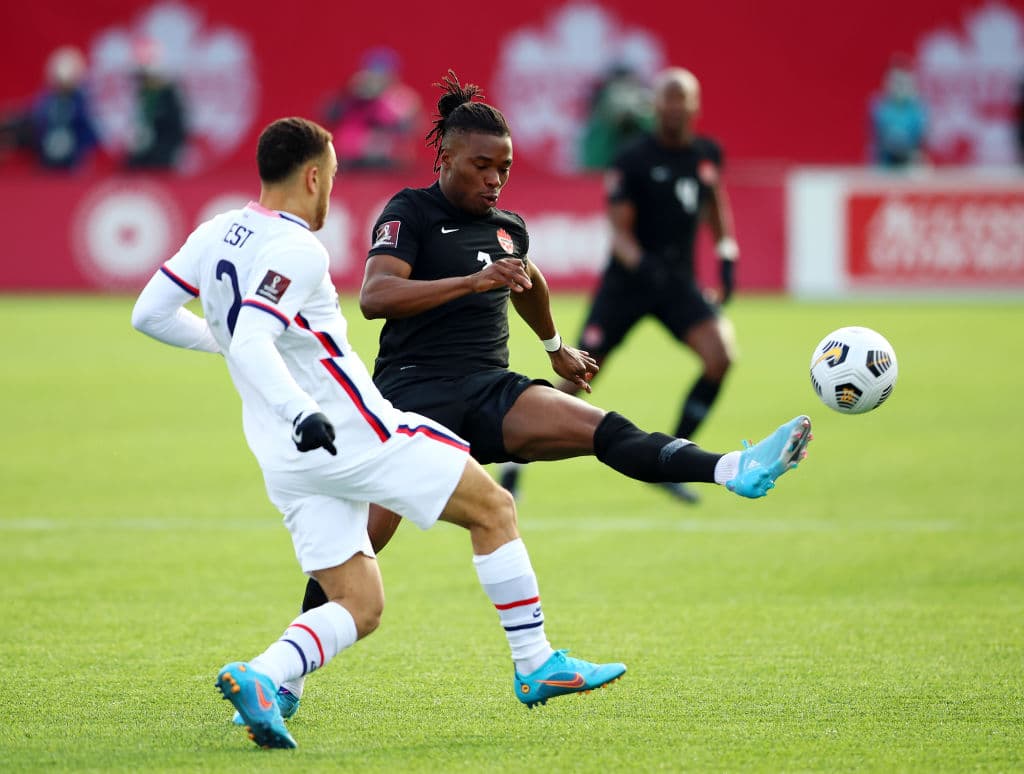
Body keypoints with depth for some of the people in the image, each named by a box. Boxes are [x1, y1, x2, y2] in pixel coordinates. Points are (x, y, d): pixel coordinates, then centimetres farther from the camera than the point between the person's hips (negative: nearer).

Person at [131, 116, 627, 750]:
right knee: (494, 508, 8)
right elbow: (252, 345, -28)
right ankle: (537, 666, 10)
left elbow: (149, 314, 14)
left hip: (287, 460, 8)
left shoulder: (214, 235, 9)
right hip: (353, 433, -8)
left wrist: (217, 337, 28)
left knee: (358, 607, 9)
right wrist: (302, 413, -40)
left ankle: (259, 678, -17)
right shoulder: (295, 251, -16)